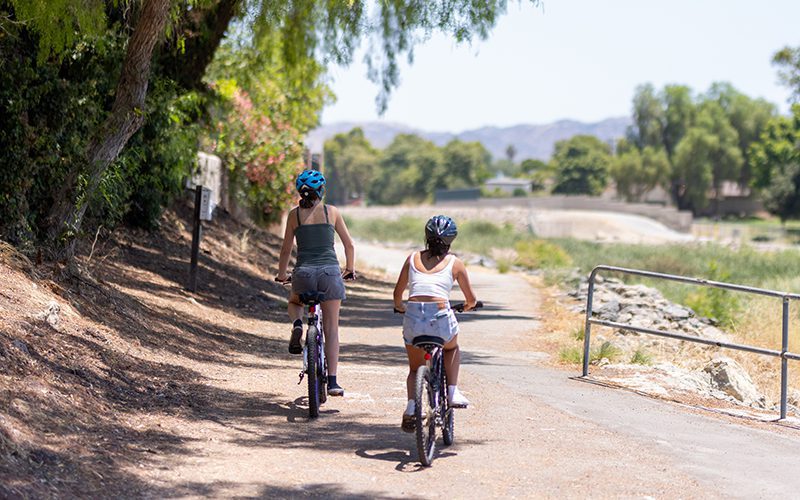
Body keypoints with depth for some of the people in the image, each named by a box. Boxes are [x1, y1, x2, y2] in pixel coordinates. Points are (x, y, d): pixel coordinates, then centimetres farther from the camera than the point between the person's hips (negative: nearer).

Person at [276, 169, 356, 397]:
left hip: (304, 272, 0)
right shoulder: (332, 212, 6)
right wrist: (350, 269, 27)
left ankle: (297, 324, -1)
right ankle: (332, 381, -2)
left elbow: (286, 249, 10)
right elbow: (349, 244, 11)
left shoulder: (295, 214, 6)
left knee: (294, 303, 33)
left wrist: (281, 274, 25)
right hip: (330, 271, 0)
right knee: (331, 329, 5)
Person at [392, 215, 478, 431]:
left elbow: (398, 293, 19)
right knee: (452, 349, 34)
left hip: (412, 316, 2)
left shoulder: (413, 258, 15)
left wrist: (399, 306, 41)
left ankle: (411, 405, 0)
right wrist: (468, 305, 39)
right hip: (440, 315, -2)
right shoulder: (454, 262, 10)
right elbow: (471, 299, 16)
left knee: (415, 368, 24)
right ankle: (453, 392, 17)